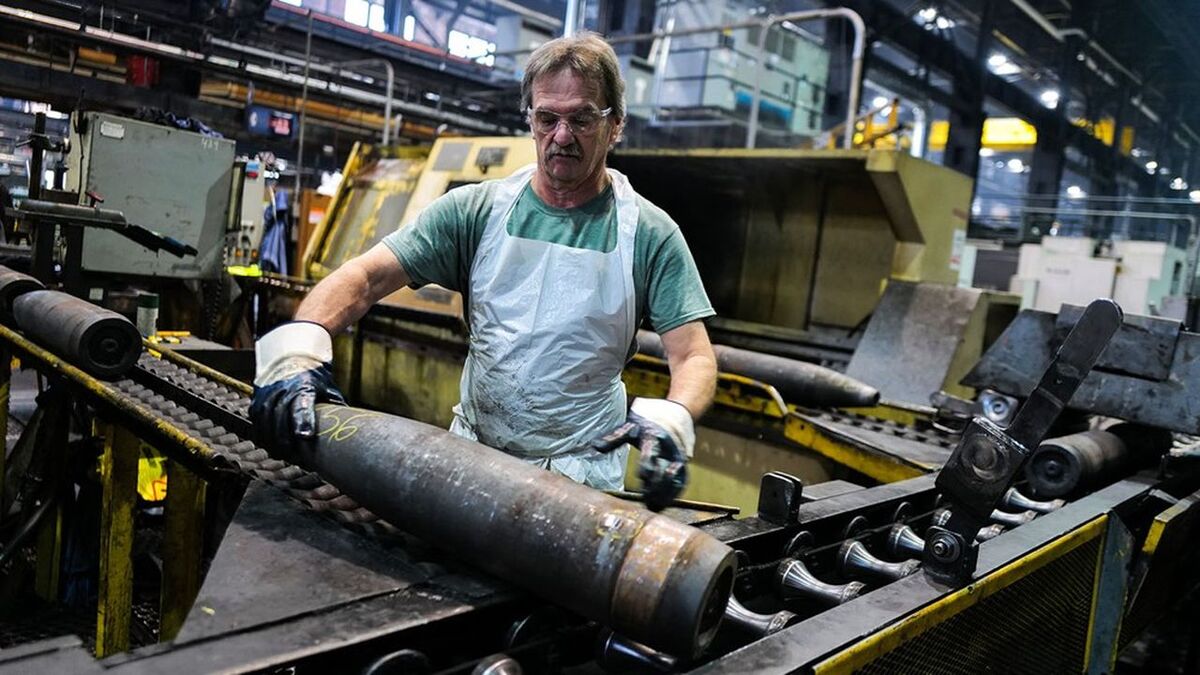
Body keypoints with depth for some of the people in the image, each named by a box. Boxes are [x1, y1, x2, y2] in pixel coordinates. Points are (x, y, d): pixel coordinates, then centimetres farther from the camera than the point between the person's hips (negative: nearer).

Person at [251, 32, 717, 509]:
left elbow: (694, 357, -7)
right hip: (470, 450, 2)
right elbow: (367, 276, -6)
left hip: (584, 473, -2)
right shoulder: (476, 210, 0)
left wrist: (671, 419, -30)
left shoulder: (649, 234, -4)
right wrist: (300, 346, -25)